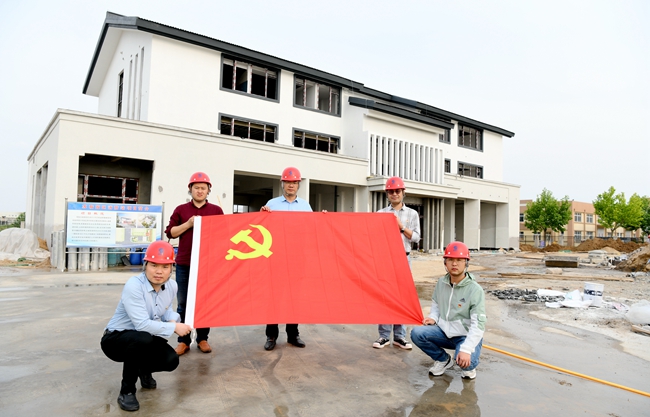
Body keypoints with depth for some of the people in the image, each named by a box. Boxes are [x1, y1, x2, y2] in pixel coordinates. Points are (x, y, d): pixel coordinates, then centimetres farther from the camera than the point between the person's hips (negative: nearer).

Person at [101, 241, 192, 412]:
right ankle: (126, 391, -12)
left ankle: (143, 369, 22)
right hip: (115, 339, -6)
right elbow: (142, 324, -35)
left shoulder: (172, 286, -9)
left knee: (171, 361, -16)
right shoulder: (134, 286, -29)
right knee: (143, 339, -37)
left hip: (143, 340, 6)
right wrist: (174, 328, -29)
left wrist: (173, 320, -14)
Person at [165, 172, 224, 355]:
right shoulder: (181, 209, 6)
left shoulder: (216, 210, 6)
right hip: (184, 264, 1)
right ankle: (183, 341, 16)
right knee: (183, 303, 6)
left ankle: (202, 339, 19)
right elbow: (170, 232, 3)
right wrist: (188, 224, -10)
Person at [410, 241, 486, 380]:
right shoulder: (441, 283, -1)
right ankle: (443, 359, 9)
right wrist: (433, 317, -5)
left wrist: (466, 349, -33)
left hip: (466, 336, -4)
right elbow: (436, 304, 17)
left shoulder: (475, 290, -18)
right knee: (417, 333, -20)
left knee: (466, 361, -34)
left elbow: (478, 325, -23)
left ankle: (468, 367, 9)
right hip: (444, 332, 5)